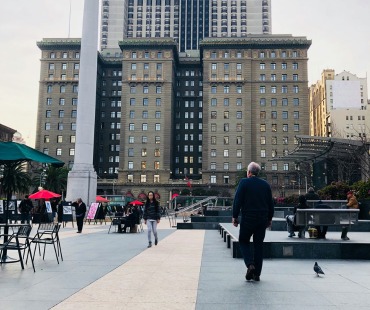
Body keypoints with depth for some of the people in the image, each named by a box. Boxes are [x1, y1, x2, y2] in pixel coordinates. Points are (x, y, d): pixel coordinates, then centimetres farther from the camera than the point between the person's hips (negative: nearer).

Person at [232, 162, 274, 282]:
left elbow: (237, 201, -10)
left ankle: (250, 264, -9)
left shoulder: (244, 182, -7)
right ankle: (257, 274, 12)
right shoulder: (265, 184, 6)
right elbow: (270, 203, 10)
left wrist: (235, 217, -3)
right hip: (262, 220, 4)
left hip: (248, 219, -4)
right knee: (259, 245, 10)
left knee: (243, 241, 12)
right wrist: (269, 218, 18)